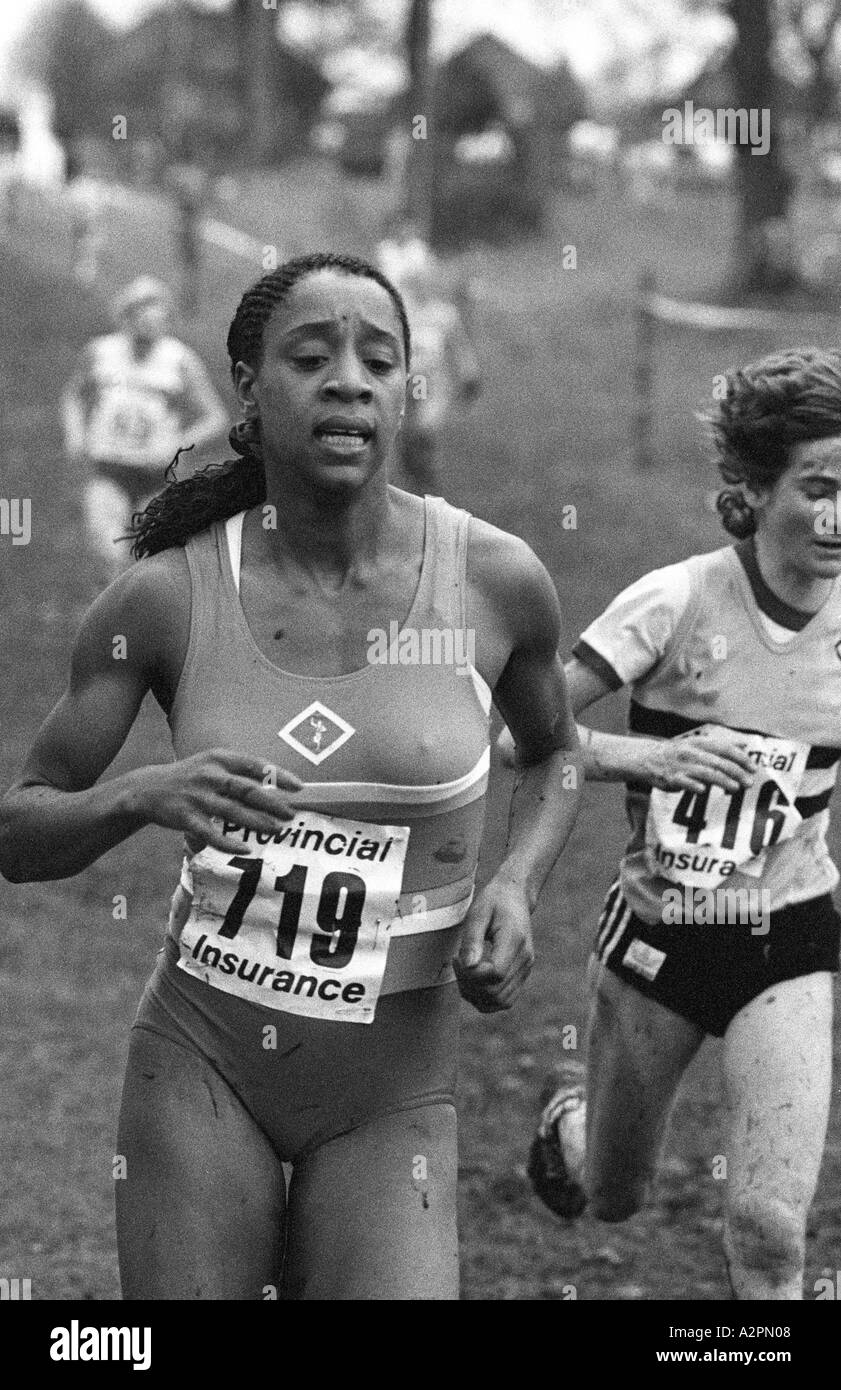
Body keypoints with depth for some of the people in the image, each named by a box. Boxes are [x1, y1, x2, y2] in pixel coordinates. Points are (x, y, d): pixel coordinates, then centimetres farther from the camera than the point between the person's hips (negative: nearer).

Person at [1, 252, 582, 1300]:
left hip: (392, 1094, 0)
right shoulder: (166, 596, -7)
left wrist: (515, 889, -4)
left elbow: (554, 754, 14)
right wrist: (143, 796, -21)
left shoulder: (495, 580, -6)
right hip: (199, 1058, 0)